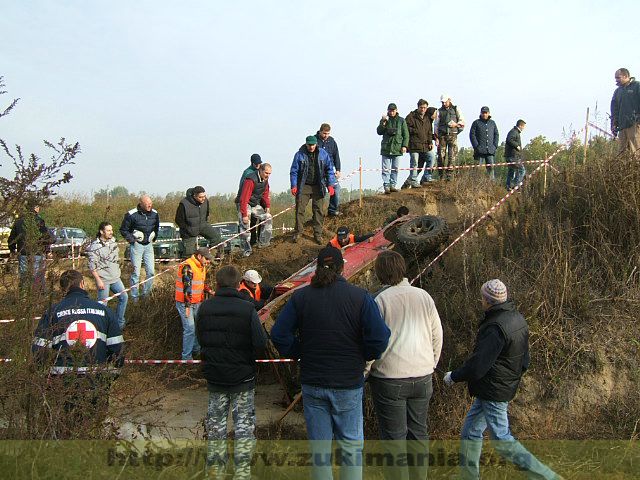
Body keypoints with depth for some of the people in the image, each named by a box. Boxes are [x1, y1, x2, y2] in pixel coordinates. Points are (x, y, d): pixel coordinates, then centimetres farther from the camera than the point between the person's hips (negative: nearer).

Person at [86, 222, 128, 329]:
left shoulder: (112, 240, 6)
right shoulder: (94, 247, -16)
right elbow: (92, 266, -17)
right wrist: (98, 280, -20)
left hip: (115, 278, 7)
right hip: (103, 280, -7)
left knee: (124, 297, 5)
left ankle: (119, 323, 17)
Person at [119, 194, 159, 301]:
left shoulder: (154, 214, 2)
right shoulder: (131, 215, -12)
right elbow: (123, 230, -2)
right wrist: (132, 240, -9)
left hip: (148, 245, 4)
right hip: (136, 245, -4)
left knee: (151, 272, 3)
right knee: (136, 272, -1)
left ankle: (146, 294, 19)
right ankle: (134, 297, 10)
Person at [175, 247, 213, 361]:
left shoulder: (202, 267, 11)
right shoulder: (187, 266, -19)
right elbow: (187, 287, -23)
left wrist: (209, 291, 3)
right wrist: (187, 306, -24)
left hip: (197, 302, 9)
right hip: (185, 303, -9)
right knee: (190, 329, -10)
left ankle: (196, 350, 31)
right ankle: (186, 356, -1)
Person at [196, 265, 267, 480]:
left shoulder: (204, 308, -6)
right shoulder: (247, 309, -16)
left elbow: (200, 339, 3)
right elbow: (261, 344, -18)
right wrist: (254, 355, 3)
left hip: (214, 376, 3)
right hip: (242, 377, -3)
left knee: (215, 424, 16)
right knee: (244, 425, 10)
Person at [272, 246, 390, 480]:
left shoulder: (301, 296, -3)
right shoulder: (360, 296, -10)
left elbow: (279, 334, -7)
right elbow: (379, 338, -15)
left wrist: (299, 354, 6)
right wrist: (362, 357, 3)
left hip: (312, 383, 2)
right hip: (349, 384, -2)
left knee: (319, 446, 14)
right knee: (351, 445, 13)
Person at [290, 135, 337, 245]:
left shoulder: (323, 154, 1)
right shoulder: (299, 155, -3)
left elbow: (329, 169, 6)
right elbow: (294, 171, -1)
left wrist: (330, 185, 0)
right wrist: (294, 186, -10)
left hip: (318, 186, 1)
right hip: (303, 186, -1)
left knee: (318, 210, 3)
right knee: (300, 209, -5)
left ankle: (318, 234, 11)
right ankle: (297, 232, 6)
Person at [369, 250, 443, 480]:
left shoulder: (380, 300, -13)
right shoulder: (424, 296, 1)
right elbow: (437, 335, 8)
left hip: (390, 378, -4)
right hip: (422, 376, 5)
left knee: (394, 437, 8)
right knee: (419, 433, 19)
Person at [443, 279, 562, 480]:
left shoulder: (495, 328, -26)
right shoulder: (518, 319, 5)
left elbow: (477, 367, -26)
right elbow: (524, 361, 13)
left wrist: (453, 376, -9)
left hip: (493, 393, -10)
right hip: (507, 387, 10)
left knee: (503, 441, 2)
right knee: (470, 431, 19)